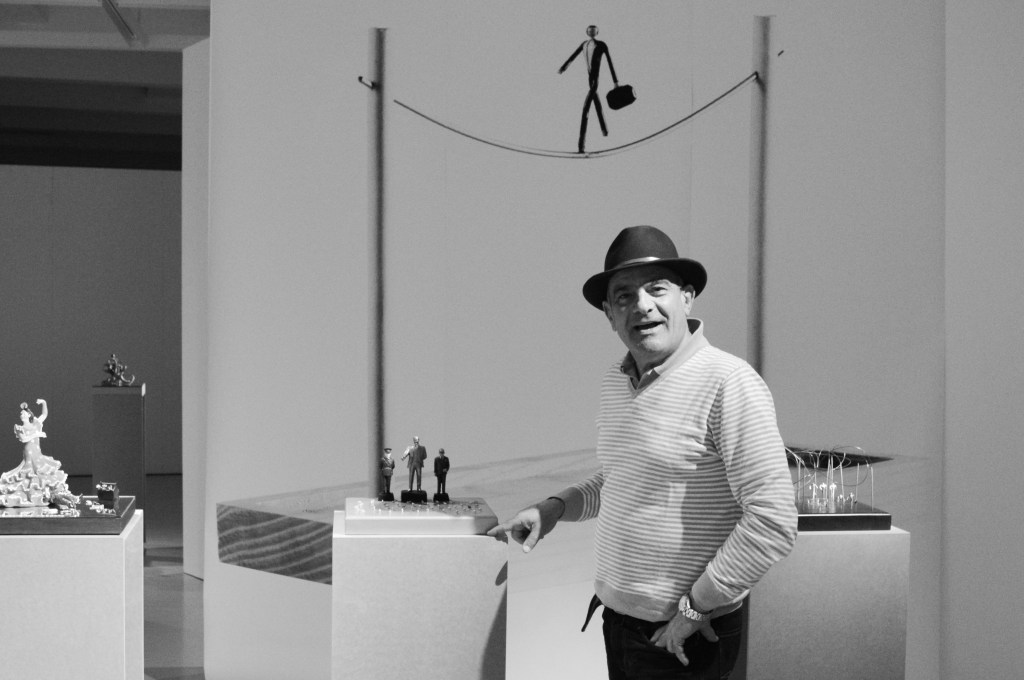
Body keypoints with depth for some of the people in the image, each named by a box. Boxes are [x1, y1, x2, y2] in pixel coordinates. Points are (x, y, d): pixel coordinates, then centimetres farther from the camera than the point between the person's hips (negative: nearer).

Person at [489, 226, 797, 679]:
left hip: (684, 640, -7)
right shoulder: (614, 383, 7)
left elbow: (773, 523, -21)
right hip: (617, 621, 7)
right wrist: (555, 508, 8)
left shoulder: (728, 383, -17)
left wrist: (696, 606, -15)